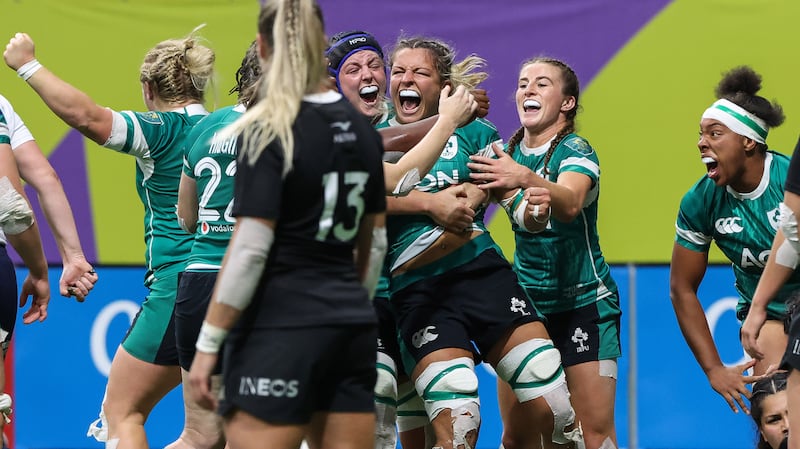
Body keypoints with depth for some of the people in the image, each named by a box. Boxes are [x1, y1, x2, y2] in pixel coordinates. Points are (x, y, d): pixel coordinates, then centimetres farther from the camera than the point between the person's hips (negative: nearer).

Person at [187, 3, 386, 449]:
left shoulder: (269, 132, -11)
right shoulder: (362, 129, 10)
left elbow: (250, 249, -15)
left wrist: (208, 344, -12)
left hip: (282, 329, -7)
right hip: (353, 328, 7)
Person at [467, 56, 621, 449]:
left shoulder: (576, 151, -10)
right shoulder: (506, 153, 7)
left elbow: (570, 203, -32)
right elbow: (524, 218, -6)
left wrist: (524, 178, -50)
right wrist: (530, 209, -30)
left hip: (583, 303, -5)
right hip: (526, 302, 5)